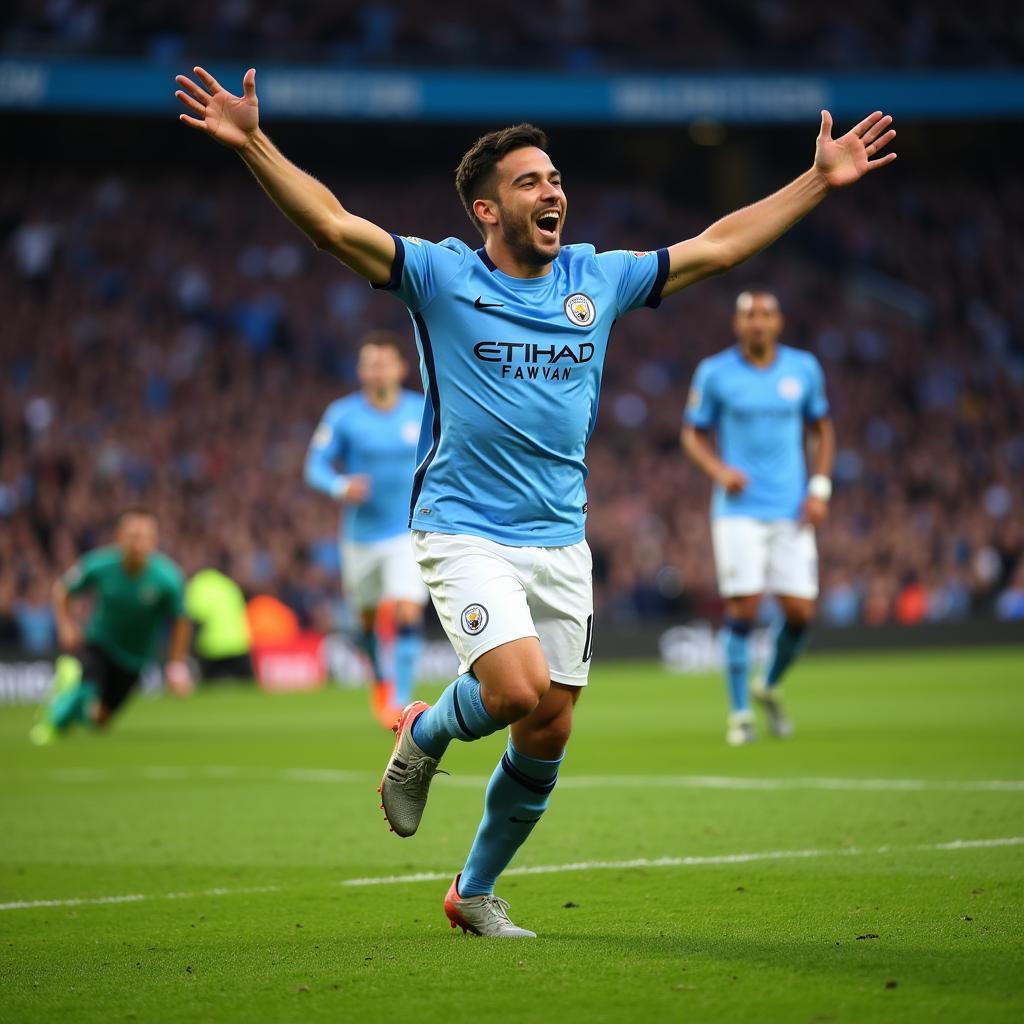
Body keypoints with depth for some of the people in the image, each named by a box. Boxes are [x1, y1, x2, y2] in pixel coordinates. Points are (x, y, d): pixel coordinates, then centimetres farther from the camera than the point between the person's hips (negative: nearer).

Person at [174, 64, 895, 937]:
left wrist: (819, 180, 14)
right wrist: (252, 143, -27)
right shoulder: (441, 275, -4)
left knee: (547, 736, 4)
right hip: (465, 533, -5)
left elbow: (716, 246, 15)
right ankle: (425, 736, 11)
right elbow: (332, 224, -14)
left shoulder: (598, 279, 8)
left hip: (562, 542, 5)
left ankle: (476, 891, 26)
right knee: (522, 691, -24)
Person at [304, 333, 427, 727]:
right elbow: (316, 466, -9)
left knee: (407, 613, -18)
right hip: (361, 532, 1)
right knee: (367, 616, 15)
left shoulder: (423, 411, -3)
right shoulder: (342, 415, -8)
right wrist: (341, 486, -29)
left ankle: (401, 700, -16)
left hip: (409, 533, -1)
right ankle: (379, 679, 43)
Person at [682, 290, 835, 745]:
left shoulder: (804, 369, 5)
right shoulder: (714, 373, -2)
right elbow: (692, 434, 5)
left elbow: (821, 429, 16)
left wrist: (820, 487, 3)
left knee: (800, 613, -2)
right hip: (739, 509, -3)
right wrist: (719, 470, -14)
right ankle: (739, 714, 1)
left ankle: (770, 687, 26)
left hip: (791, 512, 3)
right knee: (742, 610, -10)